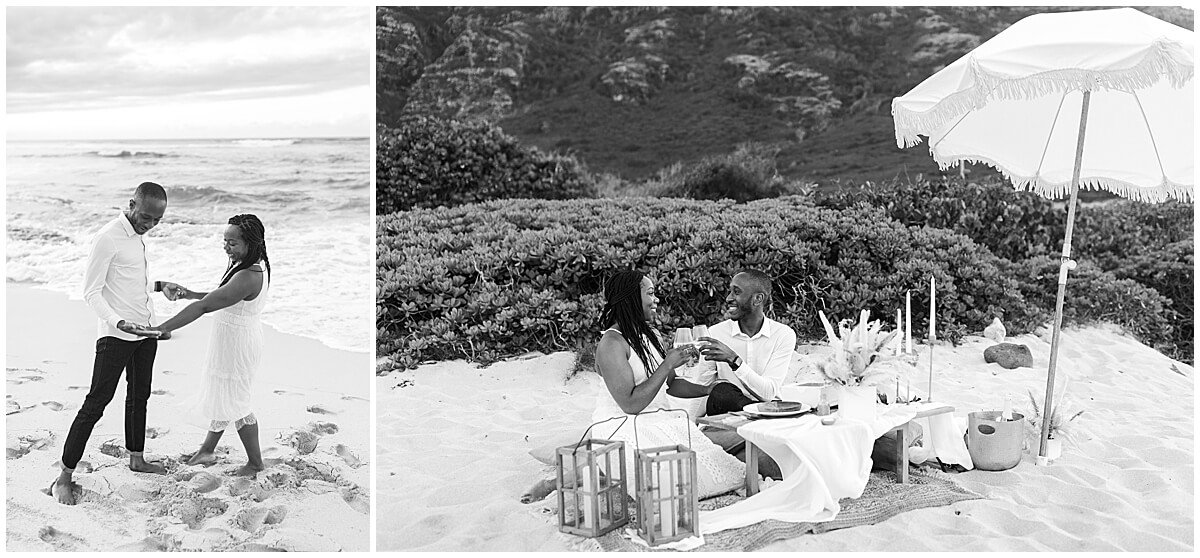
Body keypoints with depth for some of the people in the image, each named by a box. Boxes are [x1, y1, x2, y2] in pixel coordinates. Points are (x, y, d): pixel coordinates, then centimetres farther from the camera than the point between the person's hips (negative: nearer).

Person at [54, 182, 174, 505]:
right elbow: (91, 291, -18)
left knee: (139, 395, 18)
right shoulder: (107, 238, -17)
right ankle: (64, 478, 0)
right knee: (96, 402, -7)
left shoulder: (138, 234, 8)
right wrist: (117, 322, -29)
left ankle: (136, 459, 33)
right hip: (116, 335, -8)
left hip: (145, 331, 8)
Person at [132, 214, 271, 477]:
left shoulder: (248, 278, -31)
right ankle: (207, 450, 41)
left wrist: (162, 329, -34)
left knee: (235, 404, 5)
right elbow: (225, 296, 17)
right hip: (230, 339, 10)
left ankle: (255, 463, 22)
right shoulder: (255, 266, 1)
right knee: (221, 395, 23)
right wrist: (190, 293, 8)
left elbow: (204, 307, -34)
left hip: (237, 344, -10)